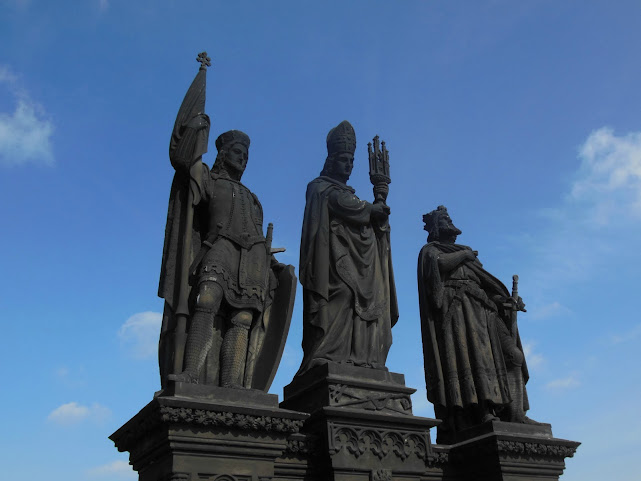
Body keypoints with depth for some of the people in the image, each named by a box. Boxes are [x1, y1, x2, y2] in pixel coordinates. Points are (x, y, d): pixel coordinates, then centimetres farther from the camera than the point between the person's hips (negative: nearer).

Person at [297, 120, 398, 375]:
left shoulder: (349, 194, 33)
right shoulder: (319, 187, 11)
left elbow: (377, 219, 19)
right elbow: (346, 206, -7)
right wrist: (377, 208, 5)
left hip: (359, 266, 7)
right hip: (336, 261, -7)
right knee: (337, 309, -22)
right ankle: (325, 363, -30)